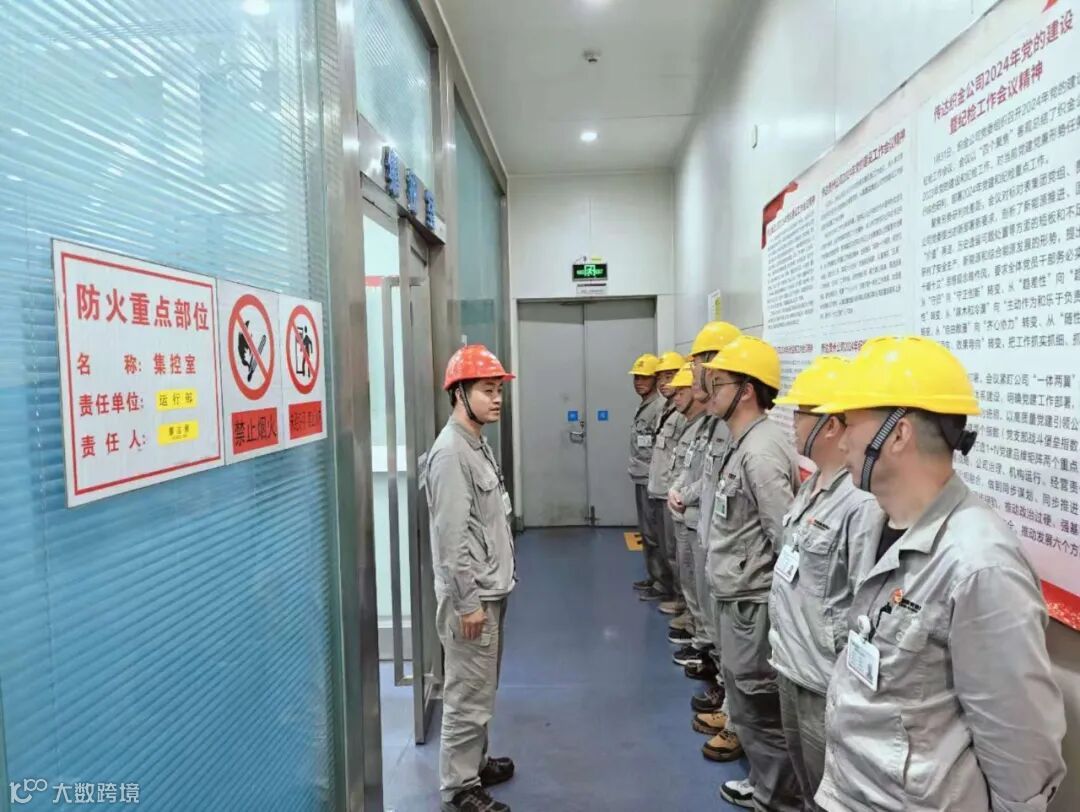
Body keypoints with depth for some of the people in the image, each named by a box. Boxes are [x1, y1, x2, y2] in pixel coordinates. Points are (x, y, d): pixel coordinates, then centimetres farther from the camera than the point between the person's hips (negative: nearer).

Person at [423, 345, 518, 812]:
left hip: (491, 591, 10)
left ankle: (475, 763, 36)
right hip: (470, 597, -9)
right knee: (468, 695, 3)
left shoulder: (479, 444, 10)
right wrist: (467, 603, -20)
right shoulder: (450, 453, -20)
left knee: (482, 690, 21)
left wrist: (494, 589, 19)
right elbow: (452, 538, -22)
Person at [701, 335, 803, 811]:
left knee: (760, 706, 7)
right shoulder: (746, 443, 8)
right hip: (736, 595, 10)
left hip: (752, 602, -10)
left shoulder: (760, 452, -22)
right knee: (751, 701, 22)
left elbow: (788, 540, -23)